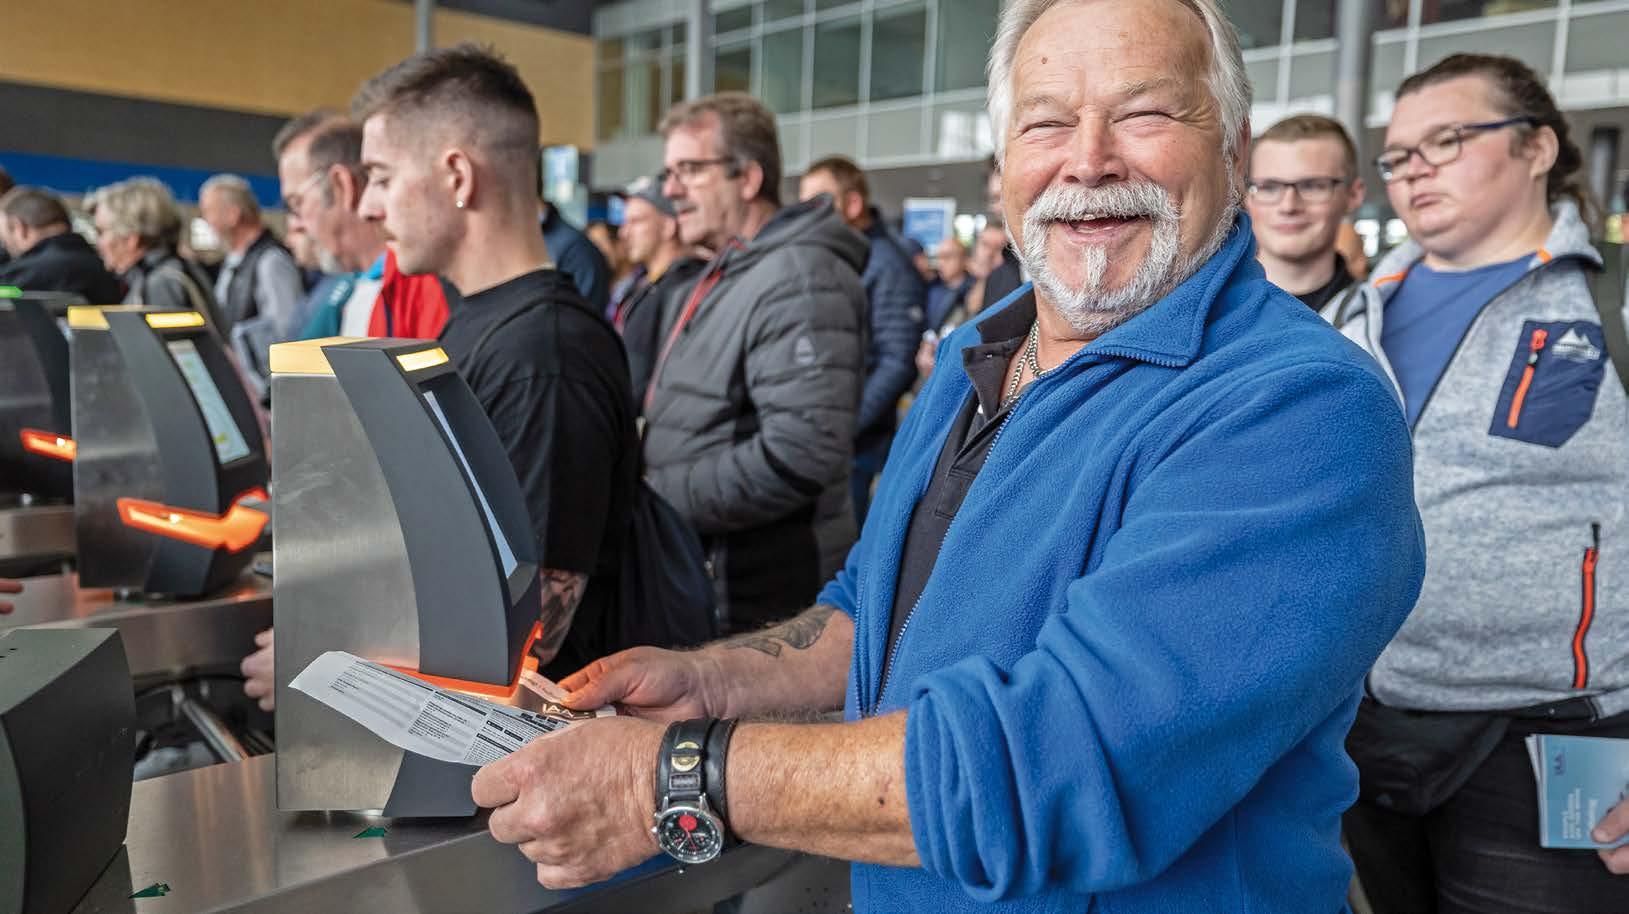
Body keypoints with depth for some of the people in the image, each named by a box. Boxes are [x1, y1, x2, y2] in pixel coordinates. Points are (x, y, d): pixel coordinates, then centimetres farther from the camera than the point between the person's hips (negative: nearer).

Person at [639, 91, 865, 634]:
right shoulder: (712, 283, 15)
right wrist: (641, 482, 3)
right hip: (696, 582, 10)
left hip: (762, 604, -9)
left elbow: (801, 455, -30)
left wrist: (657, 497, -21)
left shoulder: (798, 280, -19)